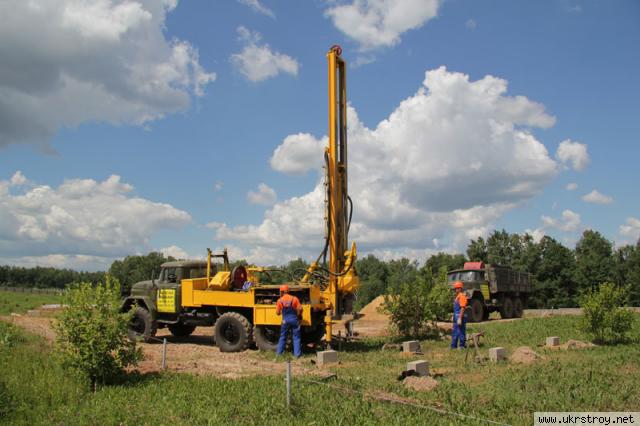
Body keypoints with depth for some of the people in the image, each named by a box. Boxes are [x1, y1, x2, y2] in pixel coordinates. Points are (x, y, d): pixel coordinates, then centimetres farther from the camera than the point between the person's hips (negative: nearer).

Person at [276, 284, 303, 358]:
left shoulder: (280, 300, -3)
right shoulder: (294, 298, -5)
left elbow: (277, 313, -1)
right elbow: (300, 309, -9)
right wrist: (298, 315, 10)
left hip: (285, 320, 1)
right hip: (294, 319, -1)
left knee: (282, 337, 15)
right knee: (296, 337, 8)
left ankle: (279, 352, 19)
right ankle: (297, 354, 6)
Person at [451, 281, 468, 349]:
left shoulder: (462, 296, -15)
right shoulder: (457, 296, 16)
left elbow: (462, 308, -22)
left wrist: (460, 318, -25)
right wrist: (454, 316, 23)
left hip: (460, 317, -10)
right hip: (456, 317, 10)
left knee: (461, 332, -3)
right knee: (454, 332, 15)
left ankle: (462, 346, 4)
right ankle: (453, 346, 22)